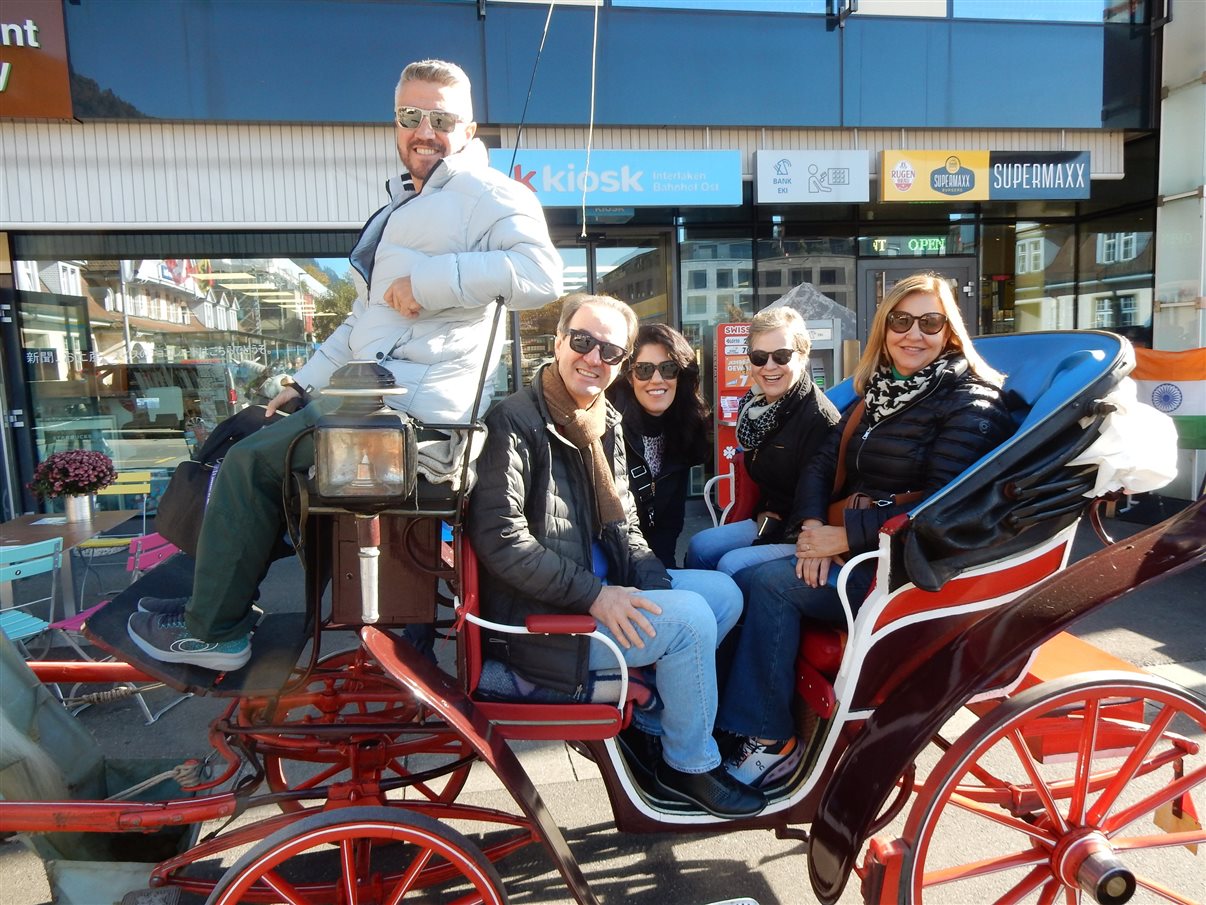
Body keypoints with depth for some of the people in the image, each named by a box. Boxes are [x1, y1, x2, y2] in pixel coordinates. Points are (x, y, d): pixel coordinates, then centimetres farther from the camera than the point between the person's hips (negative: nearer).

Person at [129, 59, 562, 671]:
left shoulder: (485, 191, -6)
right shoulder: (404, 206, 24)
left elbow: (541, 275, -26)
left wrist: (429, 279, -23)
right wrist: (307, 382, 22)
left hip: (415, 398, -10)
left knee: (250, 462, -6)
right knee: (241, 432, 19)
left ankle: (213, 631, 11)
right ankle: (221, 594, 27)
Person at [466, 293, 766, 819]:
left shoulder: (607, 425, 12)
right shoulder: (514, 422, -15)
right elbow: (499, 540, -23)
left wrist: (655, 586, -4)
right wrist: (593, 594, -24)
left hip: (601, 591, 9)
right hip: (535, 619, -9)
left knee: (724, 592, 6)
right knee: (689, 617, -19)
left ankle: (650, 718, 13)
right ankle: (689, 766, 3)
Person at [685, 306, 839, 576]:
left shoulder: (818, 417, -22)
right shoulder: (756, 406, 4)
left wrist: (777, 525, -17)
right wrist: (765, 514, 4)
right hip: (770, 520, 8)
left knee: (732, 564, -21)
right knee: (699, 546, -1)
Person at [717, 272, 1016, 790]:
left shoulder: (970, 403, -7)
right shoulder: (881, 392, 15)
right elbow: (821, 465, 9)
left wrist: (845, 536, -21)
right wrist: (813, 525, -11)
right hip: (849, 543, 7)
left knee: (766, 582, -25)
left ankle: (770, 740, -11)